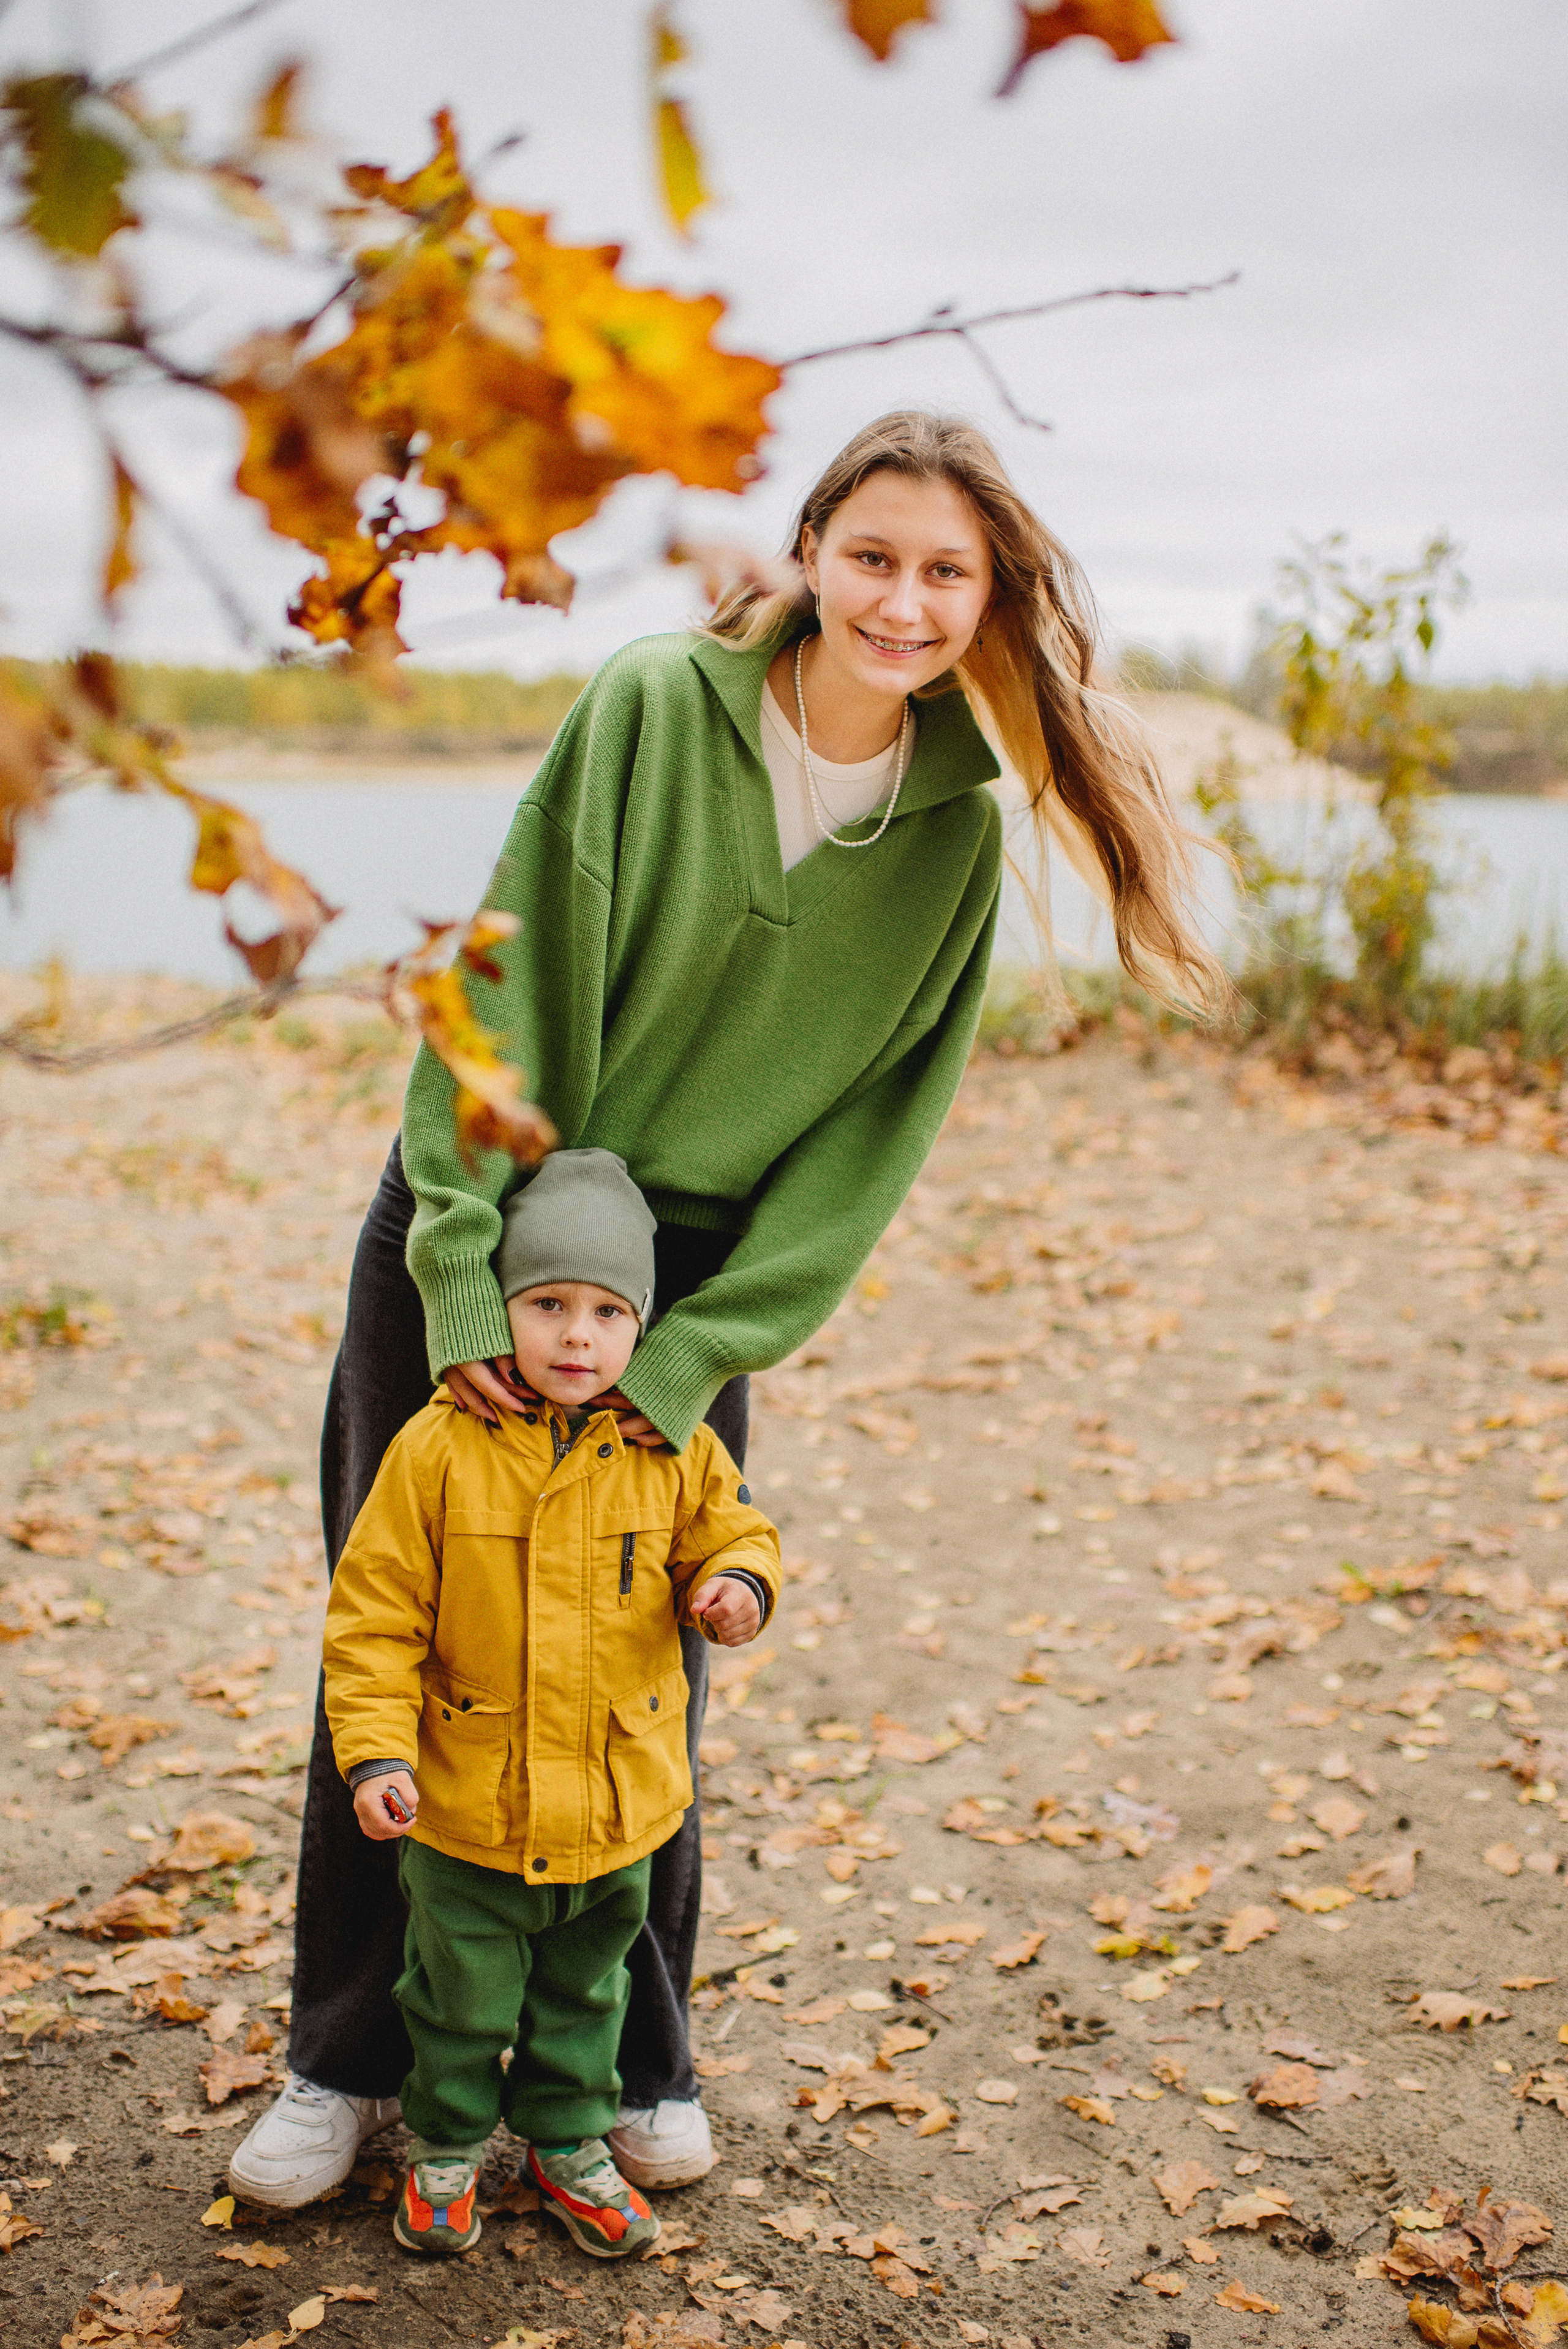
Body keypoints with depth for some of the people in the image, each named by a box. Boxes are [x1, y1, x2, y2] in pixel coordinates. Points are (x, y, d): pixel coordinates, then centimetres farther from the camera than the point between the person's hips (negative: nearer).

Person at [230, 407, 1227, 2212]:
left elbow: (878, 1133, -5)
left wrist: (696, 1352, -12)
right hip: (475, 1251, -1)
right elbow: (506, 985, -14)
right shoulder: (655, 708, -12)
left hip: (695, 1281, 2)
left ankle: (634, 2063, 29)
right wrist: (464, 1268, -19)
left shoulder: (957, 833, -4)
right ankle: (347, 2059, 26)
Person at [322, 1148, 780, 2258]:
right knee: (462, 1998, 16)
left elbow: (734, 1530, 7)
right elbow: (376, 1613, -11)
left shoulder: (671, 1450, -8)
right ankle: (448, 2145, 41)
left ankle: (569, 2139, 45)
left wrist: (737, 1584, -16)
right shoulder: (440, 1449, -15)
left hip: (619, 1802, 2)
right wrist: (376, 1750, -18)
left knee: (586, 1990, 23)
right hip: (468, 1802, -2)